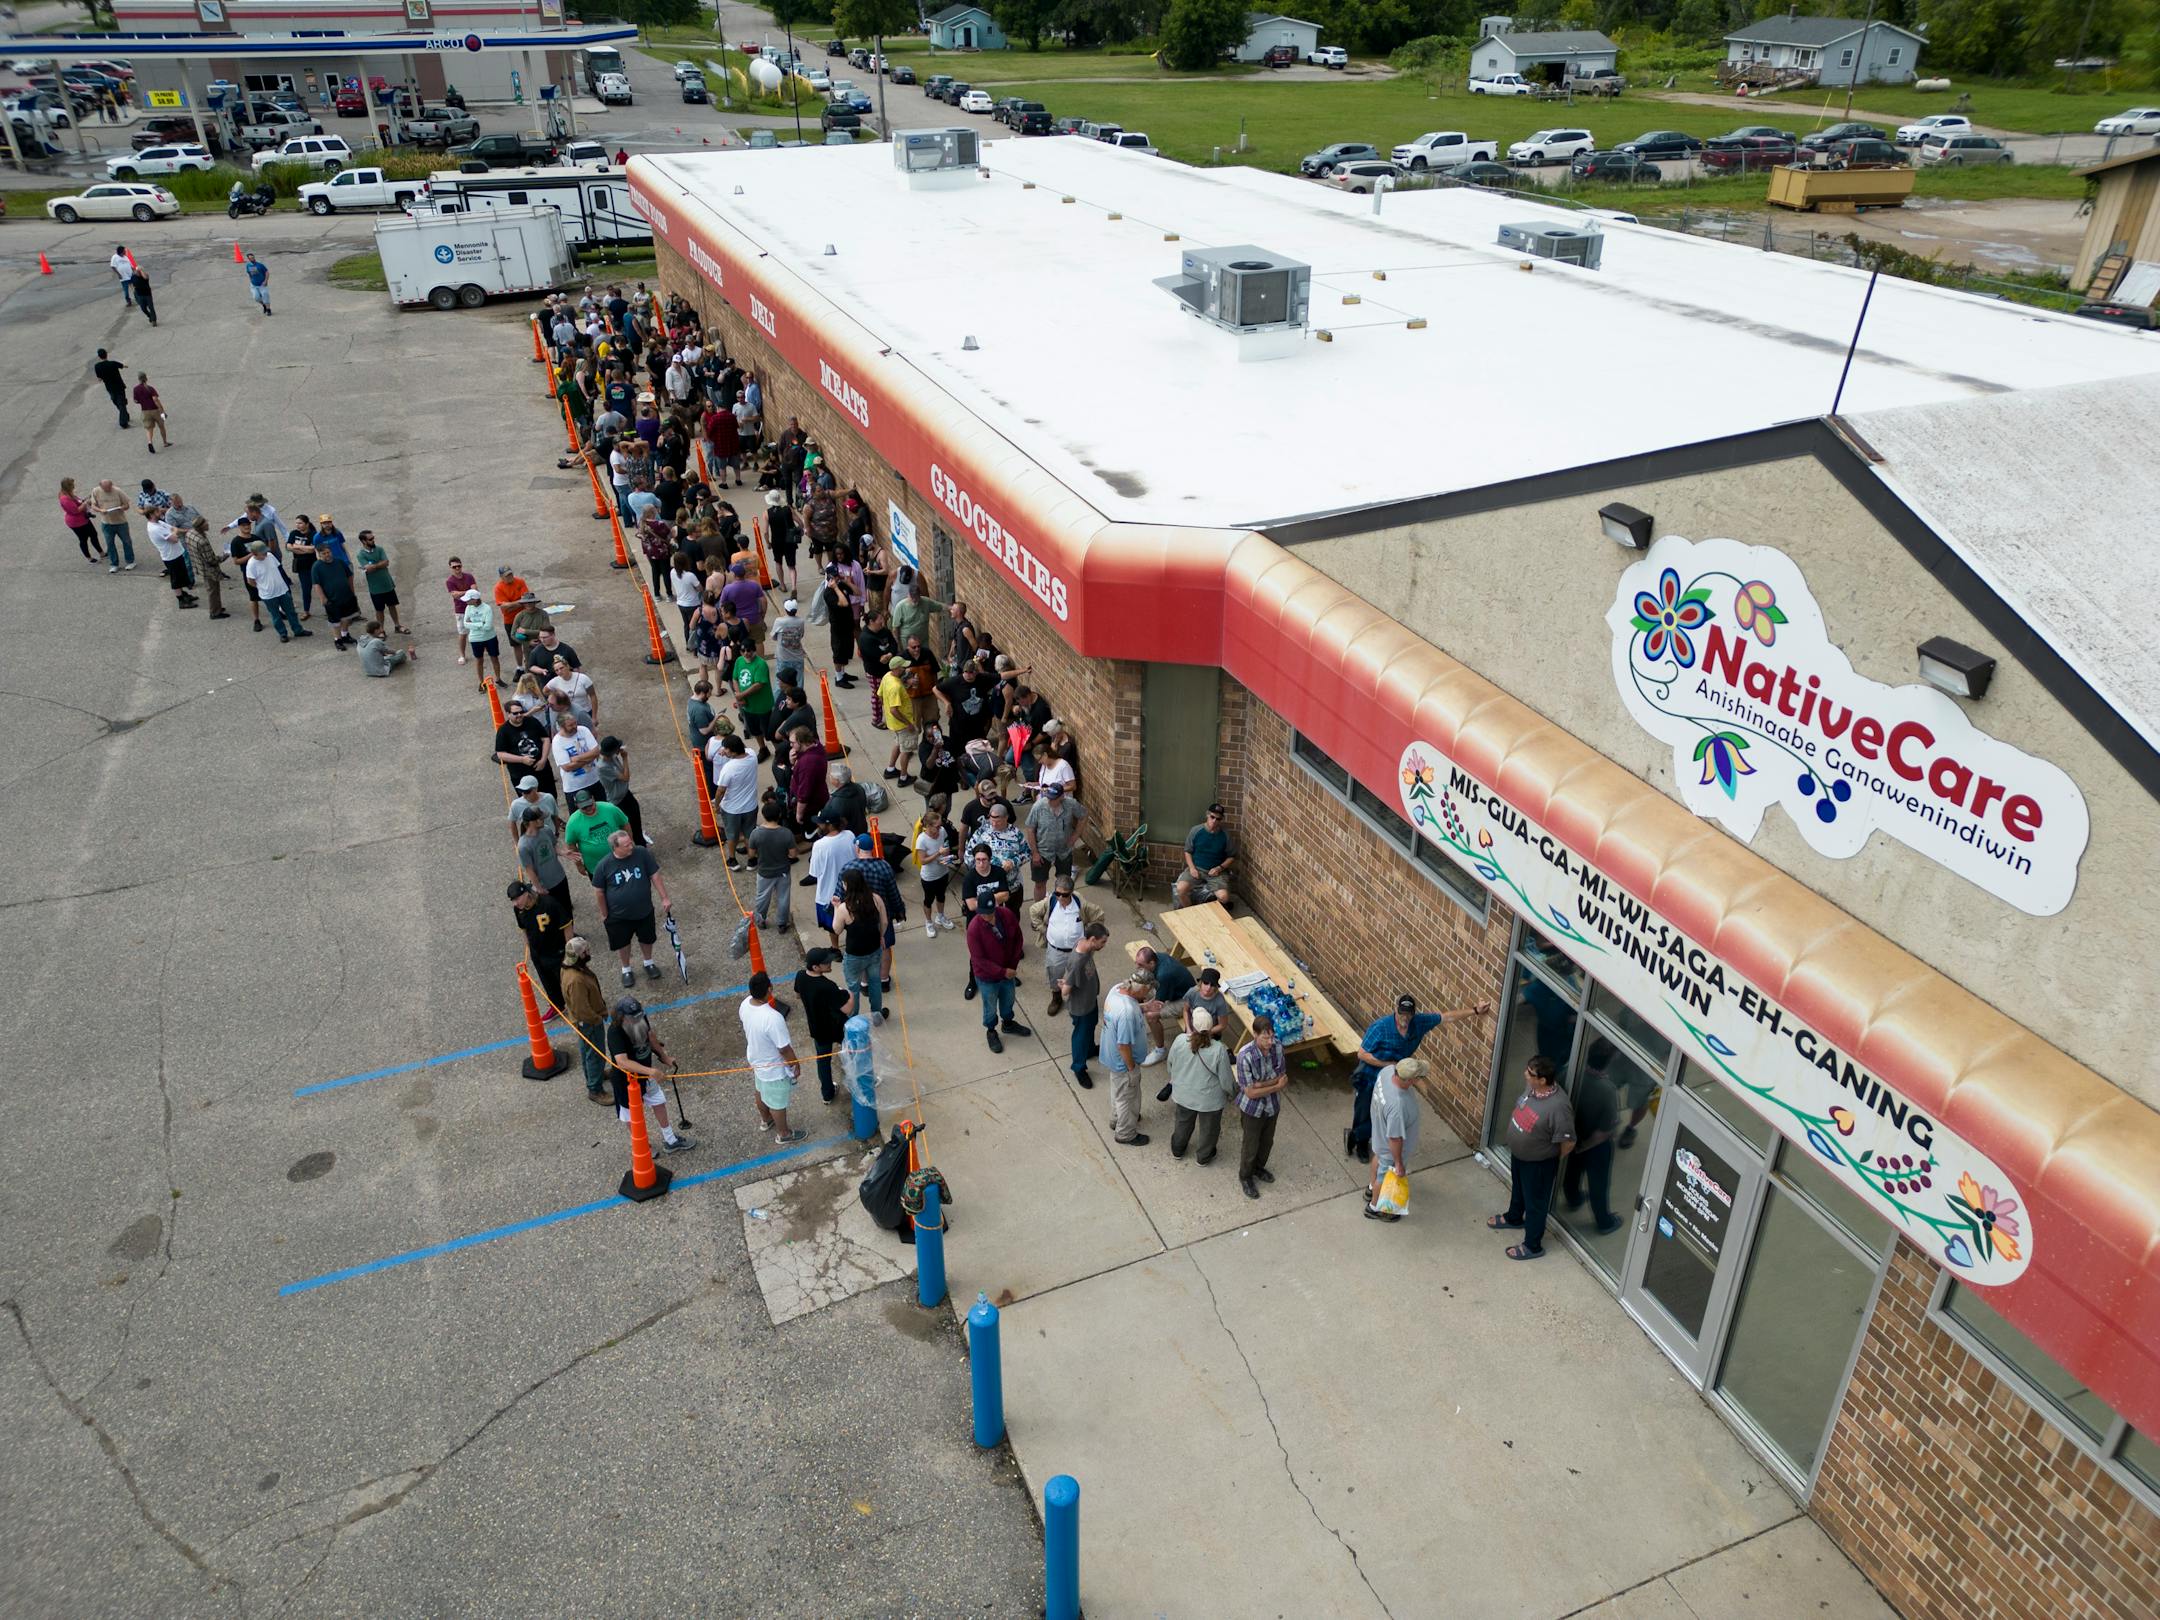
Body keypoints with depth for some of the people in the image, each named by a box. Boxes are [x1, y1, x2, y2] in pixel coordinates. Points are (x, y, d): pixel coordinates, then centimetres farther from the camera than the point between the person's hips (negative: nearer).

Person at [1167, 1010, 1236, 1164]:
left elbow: (1170, 1064, -3)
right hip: (1209, 1099, -3)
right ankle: (1203, 1157, 46)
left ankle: (1177, 1151, 52)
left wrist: (1174, 1080, 18)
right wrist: (1233, 1091, 4)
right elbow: (1226, 1080, -19)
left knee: (1182, 1123, 30)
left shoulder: (1180, 1041, -22)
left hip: (1183, 1095, 3)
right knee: (1208, 1129, 25)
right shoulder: (1219, 1050, -29)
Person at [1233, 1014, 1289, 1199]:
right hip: (1252, 1108, -5)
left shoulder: (1277, 1046, -19)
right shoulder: (1245, 1056, -33)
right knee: (1250, 1145, 17)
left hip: (1272, 1105, 5)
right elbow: (1250, 1092, -26)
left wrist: (1263, 1084, -26)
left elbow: (1282, 1077, -10)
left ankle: (1259, 1168, 54)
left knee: (1267, 1142, 26)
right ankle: (1245, 1177, 43)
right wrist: (1276, 1086, -20)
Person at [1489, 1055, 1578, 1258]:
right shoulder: (1532, 1086, -16)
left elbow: (1568, 1142, -26)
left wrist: (1552, 1160, -7)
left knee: (1535, 1202, 15)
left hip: (1538, 1163, -7)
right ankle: (1514, 1218, 58)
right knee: (1517, 1188, 32)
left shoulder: (1558, 1107, -38)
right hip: (1518, 1153, 7)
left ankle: (1532, 1245, 36)